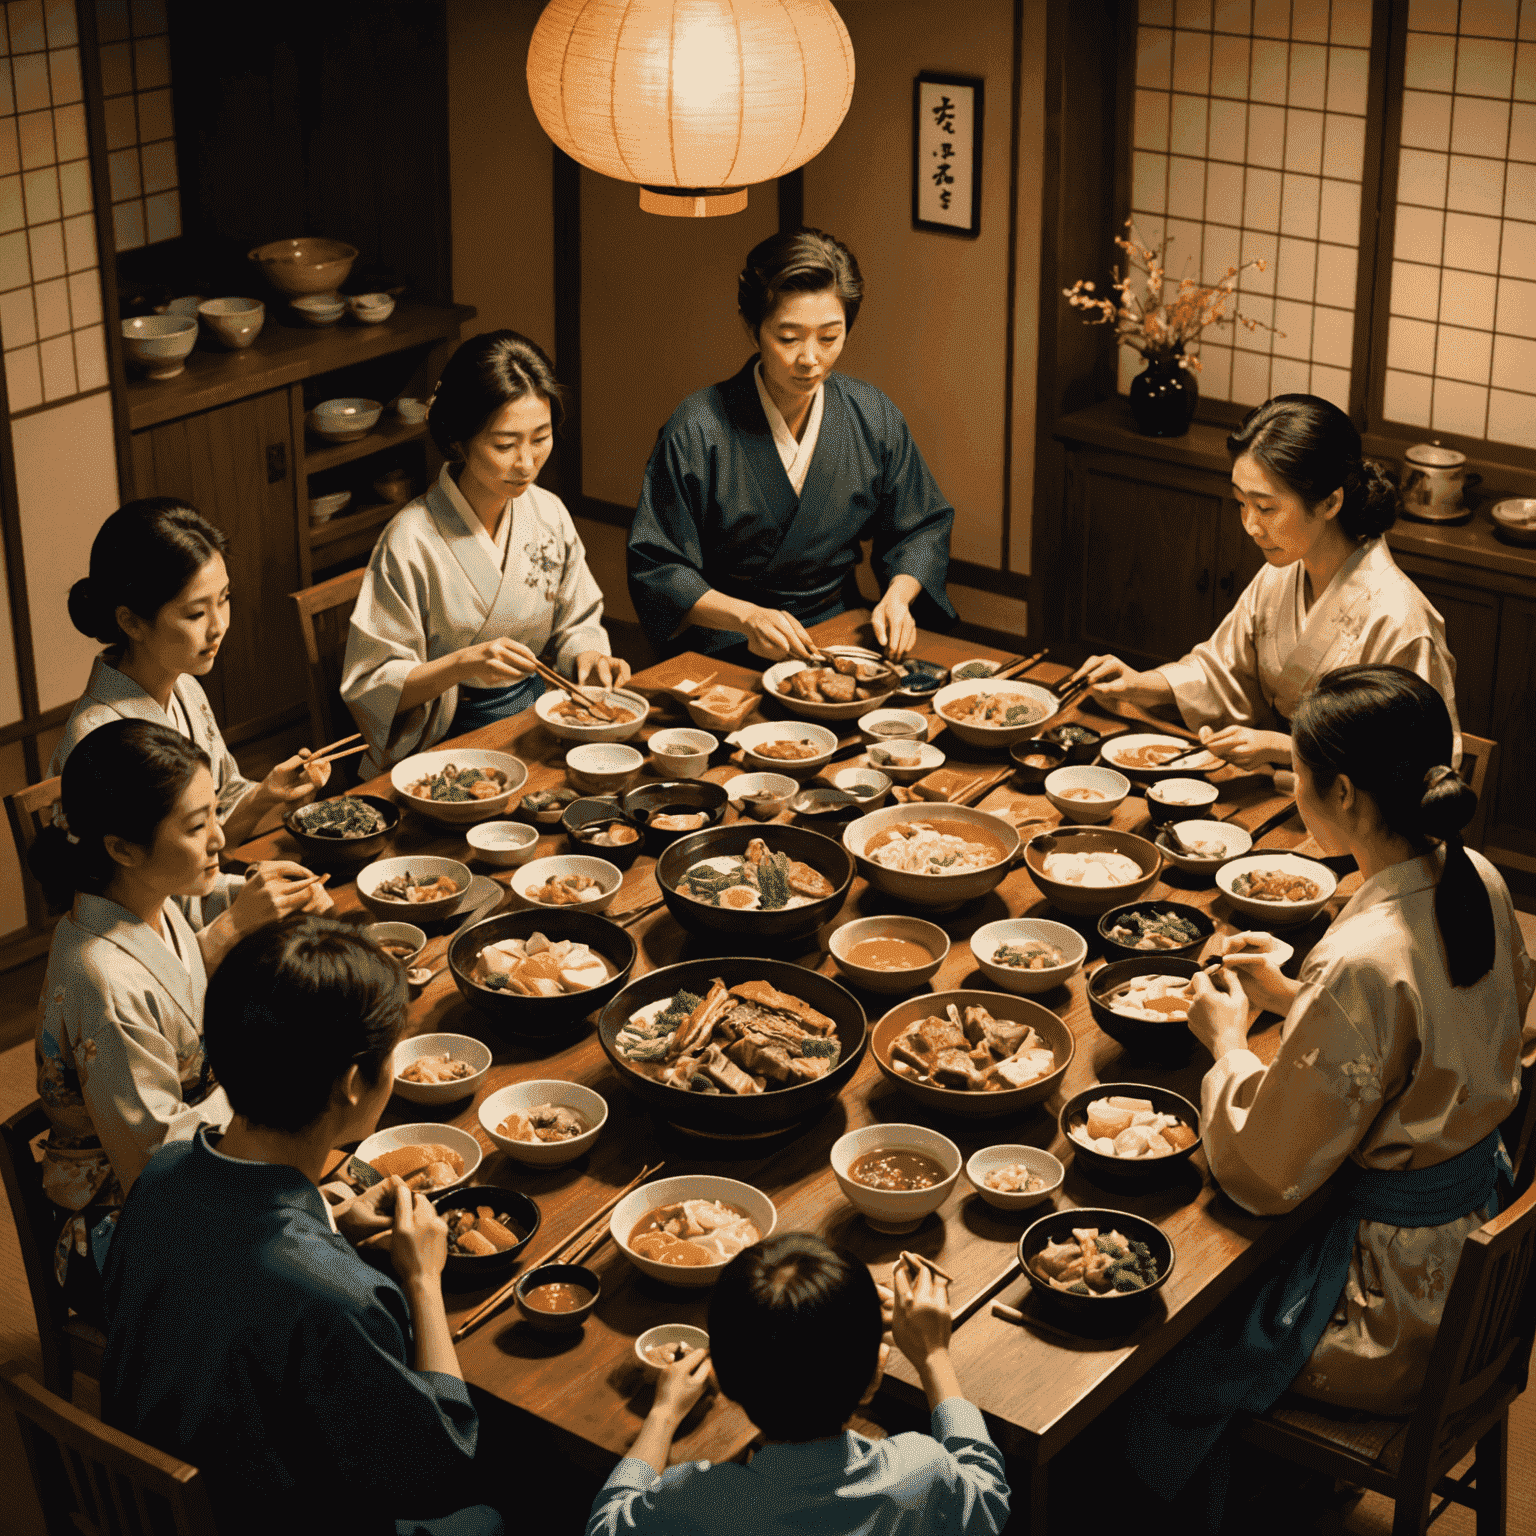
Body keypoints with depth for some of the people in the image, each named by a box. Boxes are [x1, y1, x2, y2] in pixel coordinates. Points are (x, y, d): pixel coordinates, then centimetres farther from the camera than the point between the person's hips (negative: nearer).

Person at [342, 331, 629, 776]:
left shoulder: (550, 514, 2)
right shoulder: (412, 540, -17)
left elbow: (576, 624, 16)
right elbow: (373, 687, -13)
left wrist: (587, 656, -7)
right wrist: (465, 664, -28)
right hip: (451, 743, -6)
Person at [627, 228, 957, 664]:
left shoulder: (874, 418, 2)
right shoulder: (697, 430, -12)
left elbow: (920, 530, 14)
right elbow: (656, 570, -9)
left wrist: (899, 594, -7)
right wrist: (745, 616, -24)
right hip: (725, 651, -4)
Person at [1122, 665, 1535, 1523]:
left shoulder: (1362, 966, -33)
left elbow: (1265, 1174, -22)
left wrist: (1229, 1041, -6)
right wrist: (1294, 999, 10)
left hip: (1397, 1306, -9)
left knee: (1161, 1370, 8)